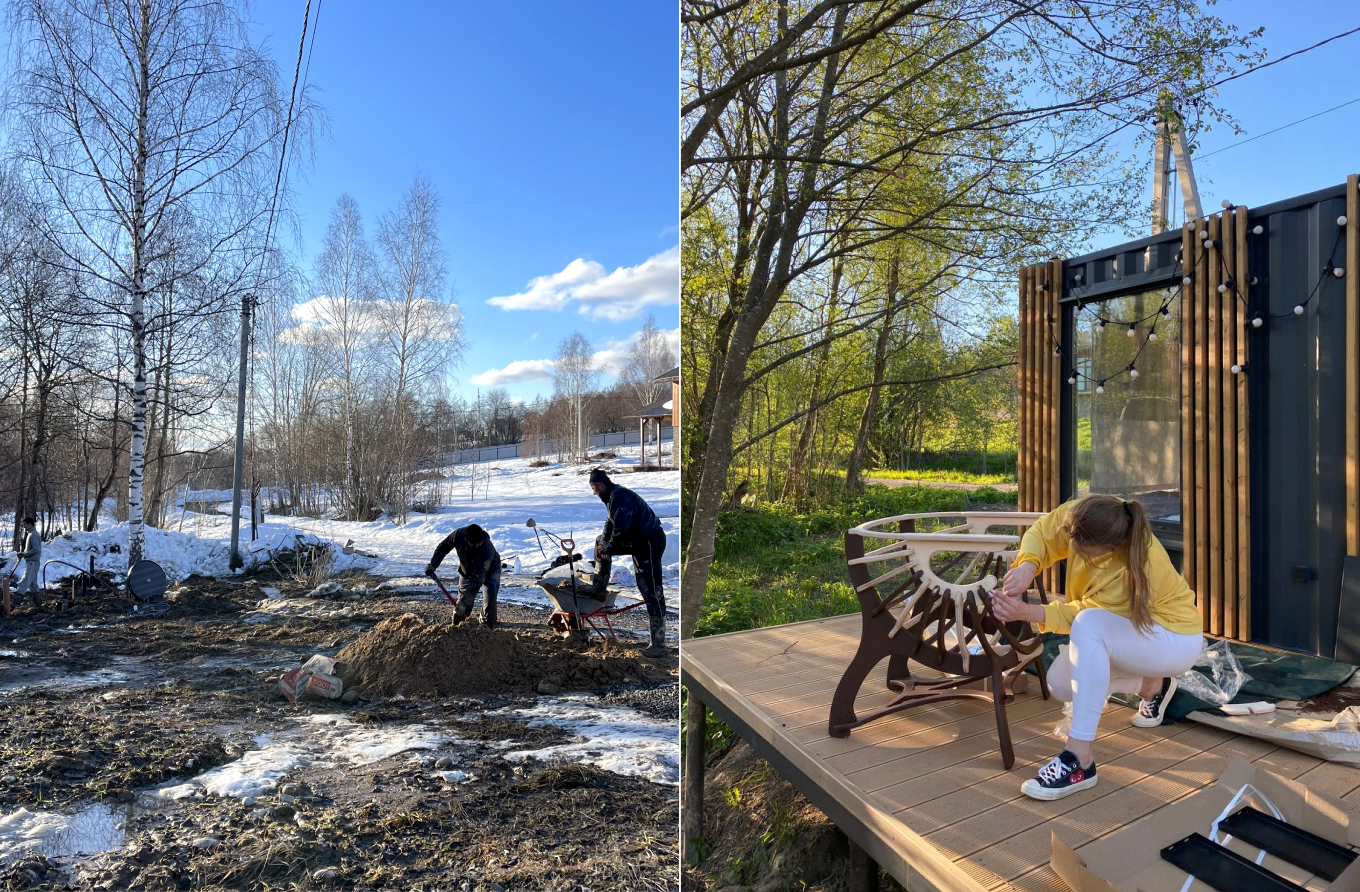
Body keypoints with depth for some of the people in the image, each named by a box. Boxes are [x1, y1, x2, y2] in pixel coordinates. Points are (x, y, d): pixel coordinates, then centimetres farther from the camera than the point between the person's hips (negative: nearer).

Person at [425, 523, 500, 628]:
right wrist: (432, 564, -15)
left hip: (490, 569, -4)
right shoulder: (458, 534, -33)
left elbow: (477, 579, -43)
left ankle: (487, 625, -10)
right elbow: (443, 547, -10)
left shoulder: (487, 550, -45)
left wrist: (464, 602, -43)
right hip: (466, 570, 4)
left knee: (491, 591, -26)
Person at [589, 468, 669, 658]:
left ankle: (659, 645, -8)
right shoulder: (611, 496, 15)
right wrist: (605, 543, 0)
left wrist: (610, 547, -8)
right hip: (638, 540, 11)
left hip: (650, 542, -11)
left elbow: (621, 528, -24)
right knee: (600, 541, 20)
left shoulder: (619, 495, -18)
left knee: (651, 591, -10)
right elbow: (611, 523, 18)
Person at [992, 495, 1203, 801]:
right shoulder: (1082, 521, -24)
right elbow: (1041, 533, -12)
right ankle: (1152, 684, 22)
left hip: (1175, 636, -7)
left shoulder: (1136, 570, -37)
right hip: (1122, 633, 8)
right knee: (1059, 683, -5)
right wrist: (1027, 566, -33)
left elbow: (1082, 615, -29)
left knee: (1088, 625, -37)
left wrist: (1026, 612, -40)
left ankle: (1080, 759, -34)